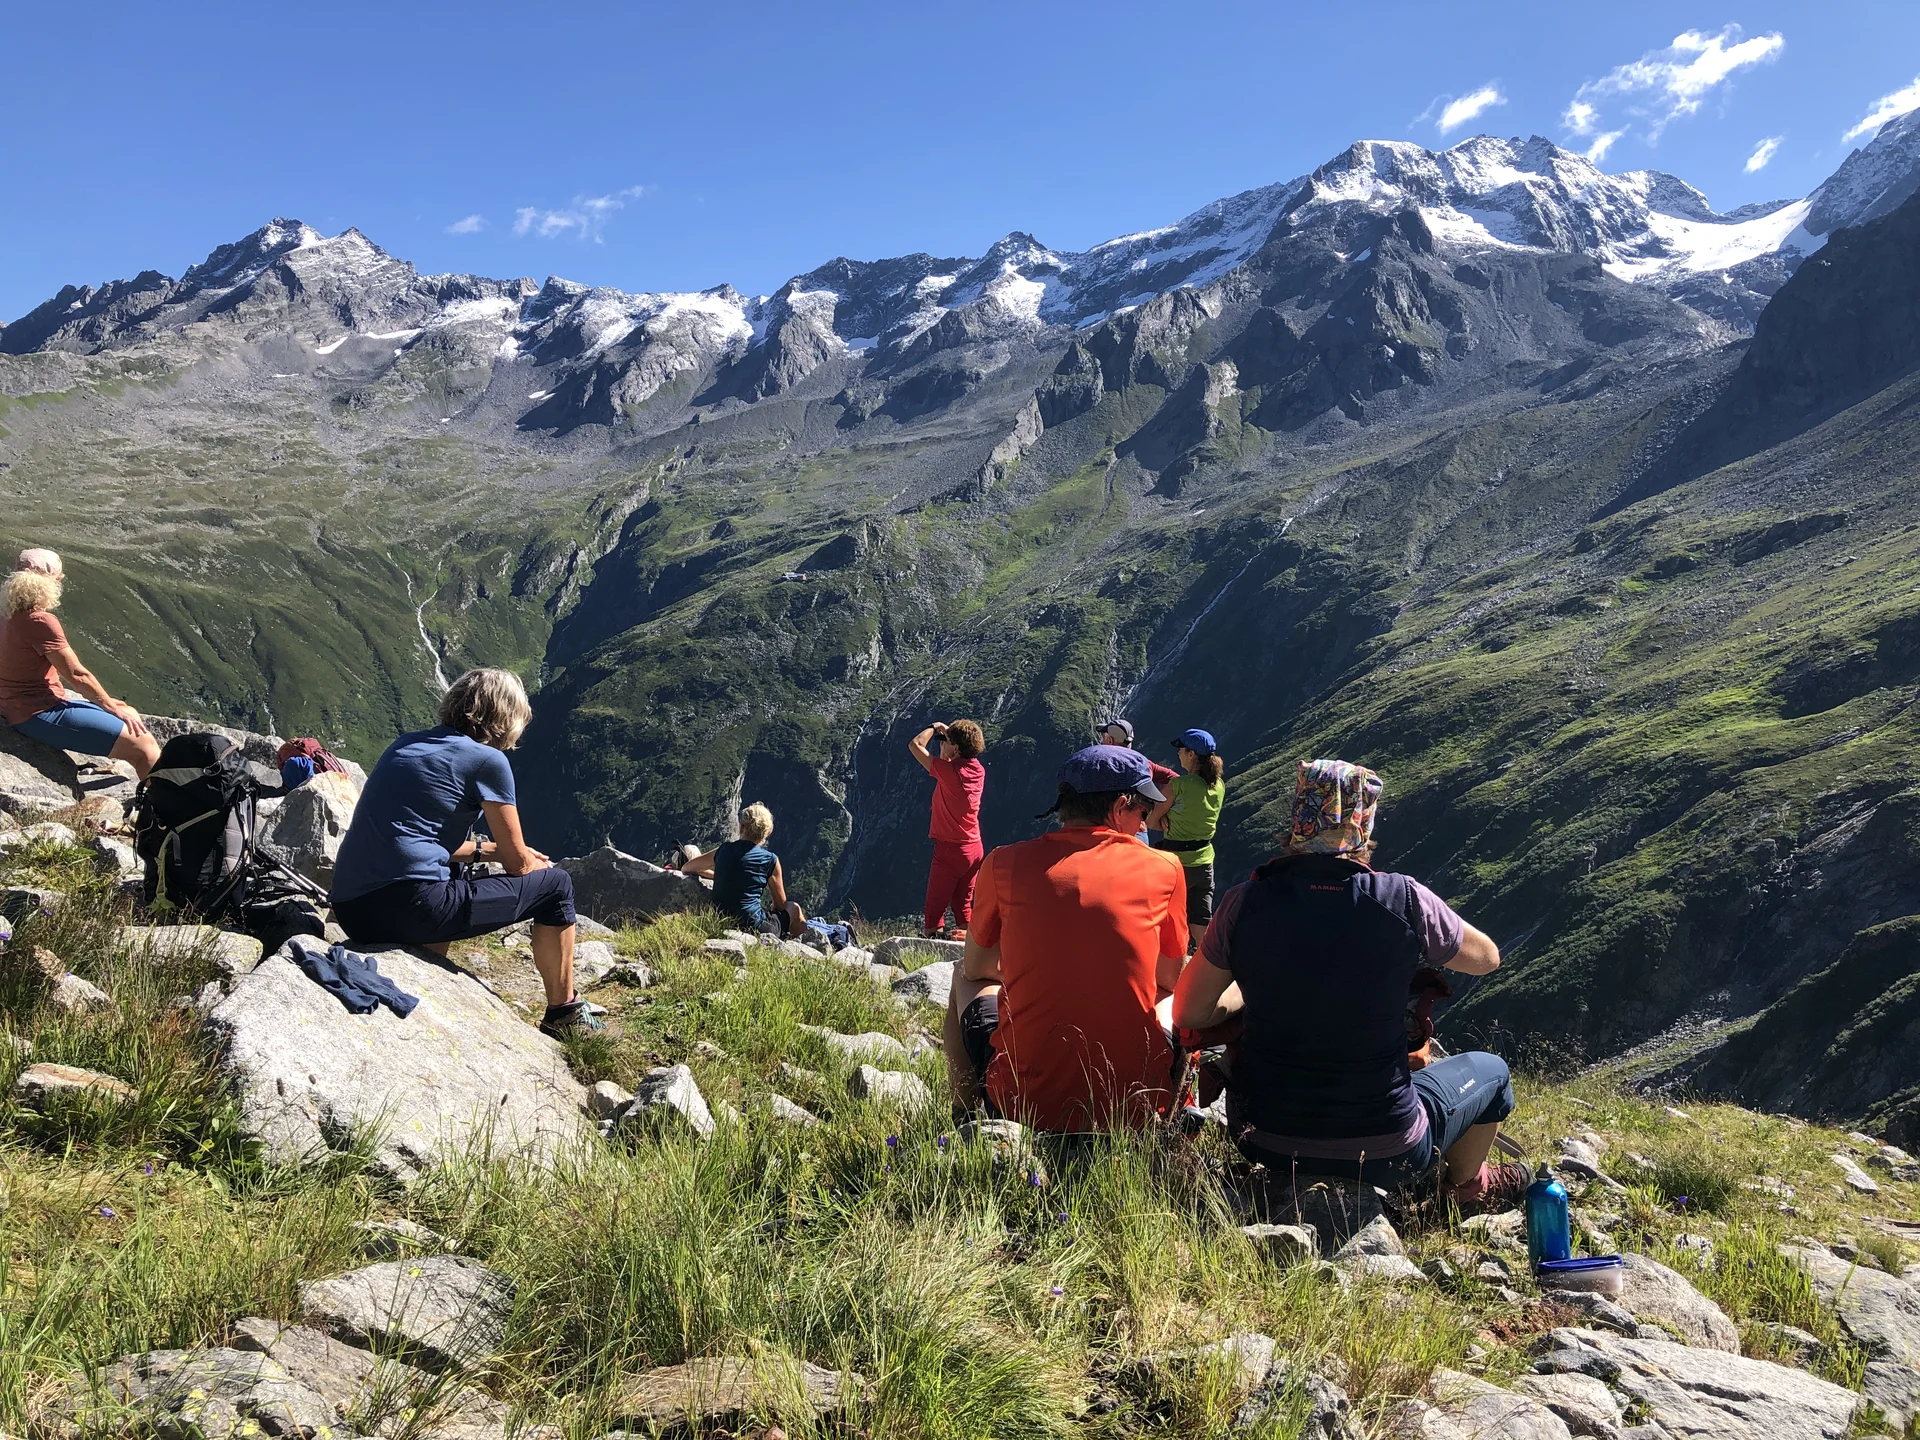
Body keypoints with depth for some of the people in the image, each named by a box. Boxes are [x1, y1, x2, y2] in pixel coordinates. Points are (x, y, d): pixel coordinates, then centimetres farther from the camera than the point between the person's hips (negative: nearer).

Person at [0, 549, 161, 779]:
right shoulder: (41, 622, -18)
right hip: (40, 715, -11)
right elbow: (77, 675, -17)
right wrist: (113, 707, -6)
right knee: (143, 744, -16)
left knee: (130, 716, 20)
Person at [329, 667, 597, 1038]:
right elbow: (519, 863, 5)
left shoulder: (406, 743, 18)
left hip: (349, 912, 8)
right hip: (411, 907, -8)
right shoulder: (487, 760, -2)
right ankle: (563, 1016, 19)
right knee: (555, 885, 8)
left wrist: (486, 849, 30)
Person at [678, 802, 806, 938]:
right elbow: (781, 904, 5)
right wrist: (772, 910, 28)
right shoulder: (770, 860, -6)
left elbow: (686, 867, 20)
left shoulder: (724, 850, 3)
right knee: (794, 908, 25)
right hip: (754, 929, -5)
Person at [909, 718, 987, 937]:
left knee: (934, 910, 0)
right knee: (963, 907, 14)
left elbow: (915, 745, -11)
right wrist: (948, 732, 17)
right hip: (974, 849, 7)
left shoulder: (949, 771, -18)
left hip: (949, 848, -7)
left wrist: (934, 729, 3)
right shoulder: (978, 770, 2)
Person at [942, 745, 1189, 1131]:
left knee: (967, 982, 30)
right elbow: (1169, 978, 11)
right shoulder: (1164, 868, -3)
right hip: (1134, 1106, 1)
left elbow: (975, 967, 12)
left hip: (1023, 1100, 0)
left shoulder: (1005, 863, -3)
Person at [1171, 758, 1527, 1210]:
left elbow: (1188, 1014, -3)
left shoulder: (1245, 904, -13)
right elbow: (1486, 958, 4)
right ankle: (1467, 1183, 50)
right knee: (1490, 1070, 28)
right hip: (1385, 1156, -1)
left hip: (1264, 1143, 2)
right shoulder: (1404, 900, -16)